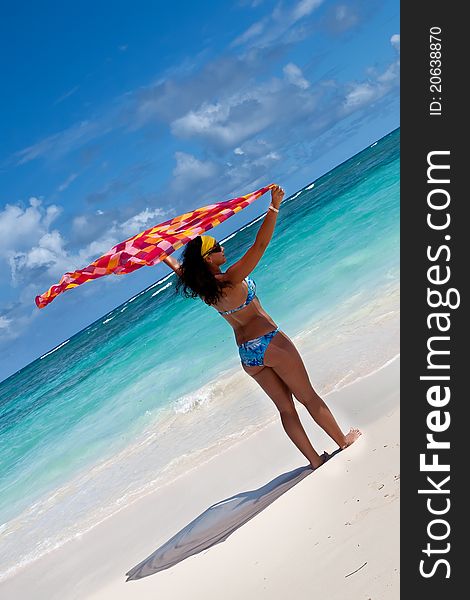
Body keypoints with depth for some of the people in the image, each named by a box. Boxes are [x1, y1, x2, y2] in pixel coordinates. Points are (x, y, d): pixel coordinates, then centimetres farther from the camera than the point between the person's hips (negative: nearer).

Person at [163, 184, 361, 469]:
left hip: (247, 354, 7)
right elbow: (260, 245, -29)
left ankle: (315, 459, 18)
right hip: (269, 342, -7)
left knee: (286, 407, 13)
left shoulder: (200, 287, -2)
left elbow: (177, 266, 18)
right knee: (309, 397, 9)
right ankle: (344, 441, 23)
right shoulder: (231, 280, -21)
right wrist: (274, 207, -29)